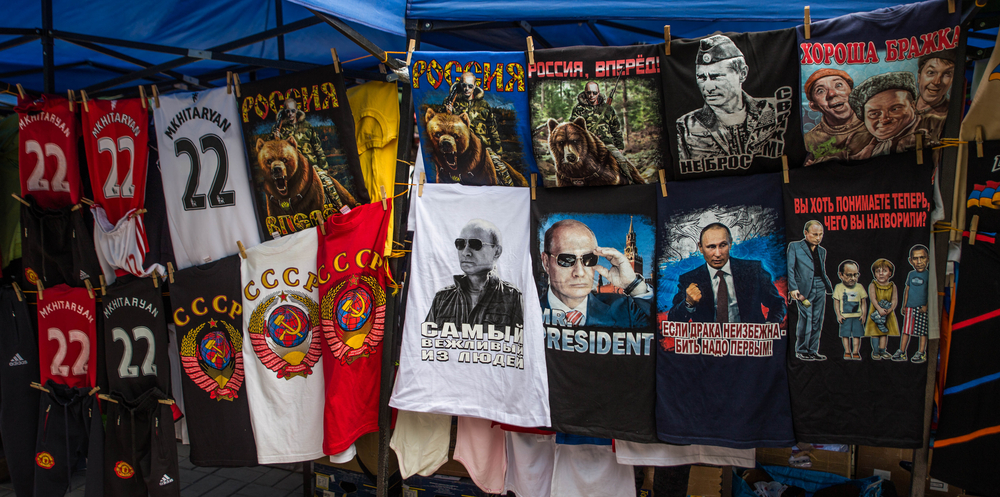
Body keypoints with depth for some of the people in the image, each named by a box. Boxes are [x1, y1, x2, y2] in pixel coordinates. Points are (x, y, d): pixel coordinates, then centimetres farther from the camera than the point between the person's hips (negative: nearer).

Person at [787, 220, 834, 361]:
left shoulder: (822, 251, 20)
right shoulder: (794, 247, 3)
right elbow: (789, 268, -5)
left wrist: (830, 289, 15)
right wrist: (793, 288, -15)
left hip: (820, 288, 5)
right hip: (804, 288, -5)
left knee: (817, 321, 4)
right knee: (806, 319, -11)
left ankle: (813, 351, 12)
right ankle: (801, 351, 2)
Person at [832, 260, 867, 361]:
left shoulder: (859, 288, 4)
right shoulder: (839, 287, 0)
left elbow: (863, 302, 8)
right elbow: (836, 302, 1)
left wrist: (864, 314, 0)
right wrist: (838, 315, -5)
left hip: (857, 316, 1)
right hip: (845, 317, -1)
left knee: (857, 334, 1)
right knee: (845, 334, 1)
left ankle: (855, 352, 8)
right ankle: (847, 351, 11)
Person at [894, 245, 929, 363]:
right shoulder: (911, 274, 8)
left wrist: (926, 306, -16)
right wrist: (904, 305, 14)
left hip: (922, 308, -4)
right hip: (910, 307, 4)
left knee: (923, 331, 2)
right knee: (906, 330, 7)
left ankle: (921, 353, 10)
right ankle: (902, 352, 12)